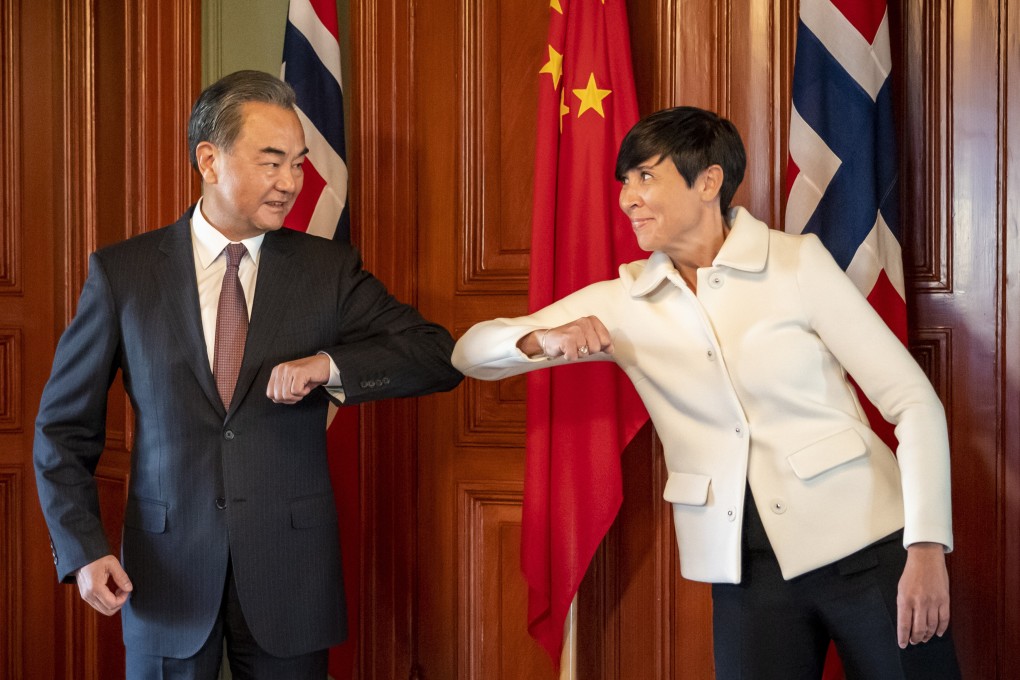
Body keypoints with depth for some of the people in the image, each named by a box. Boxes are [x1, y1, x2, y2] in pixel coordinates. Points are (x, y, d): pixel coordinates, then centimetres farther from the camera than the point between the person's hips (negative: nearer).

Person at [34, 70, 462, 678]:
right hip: (168, 576, 0)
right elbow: (64, 425, 4)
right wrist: (83, 549, -6)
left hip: (291, 577, 1)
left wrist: (328, 364, -19)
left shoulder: (330, 270, 1)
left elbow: (440, 357, -4)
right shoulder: (122, 272, 0)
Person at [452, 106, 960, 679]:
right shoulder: (622, 302, 4)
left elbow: (913, 400, -7)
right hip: (748, 568, 3)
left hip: (866, 545, -2)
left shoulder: (798, 262, -5)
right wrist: (543, 339, -16)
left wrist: (927, 547, -17)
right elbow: (471, 353, 5)